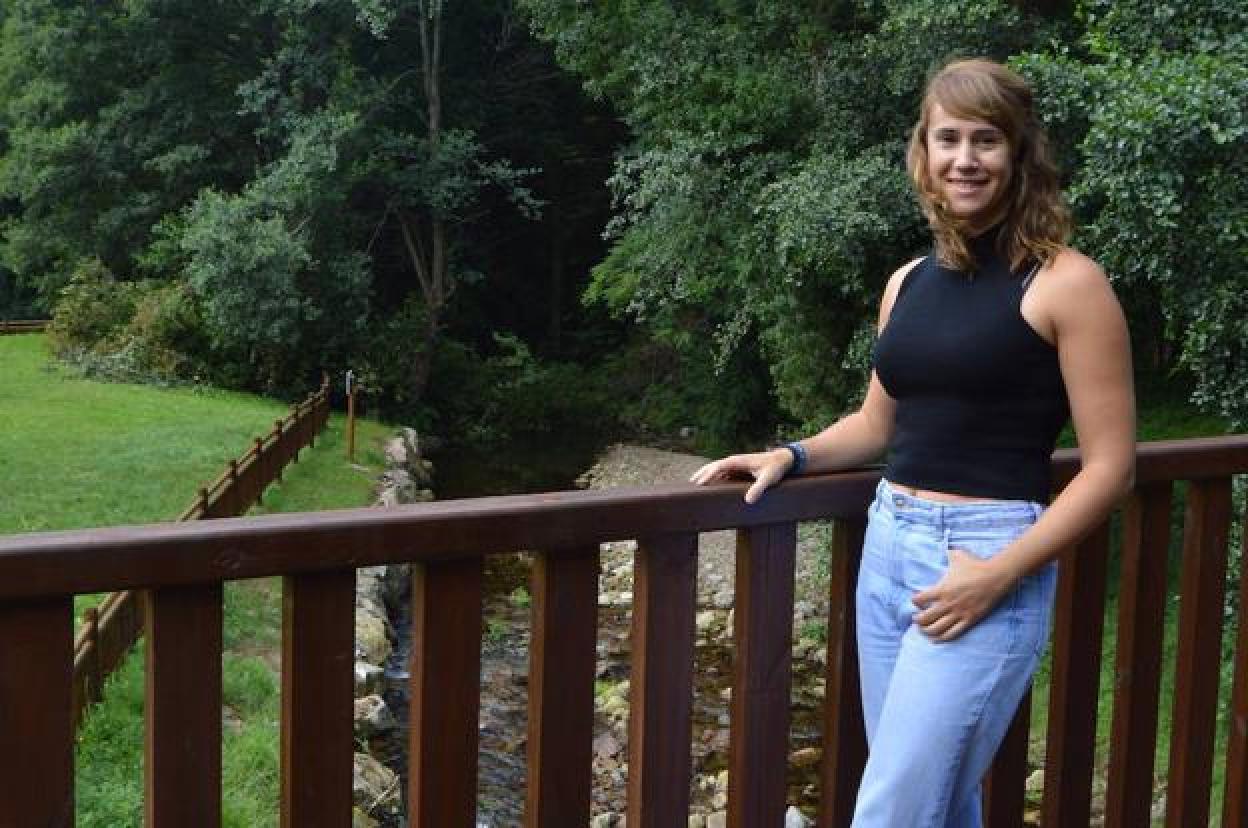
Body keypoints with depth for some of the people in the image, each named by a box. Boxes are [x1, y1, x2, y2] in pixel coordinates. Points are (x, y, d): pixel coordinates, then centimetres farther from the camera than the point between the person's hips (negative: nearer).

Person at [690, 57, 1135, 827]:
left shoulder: (1065, 283, -8)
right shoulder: (910, 282, 11)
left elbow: (1111, 465, -9)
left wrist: (1000, 574, -17)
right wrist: (789, 457, 7)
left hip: (986, 564, -6)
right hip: (887, 547, 6)